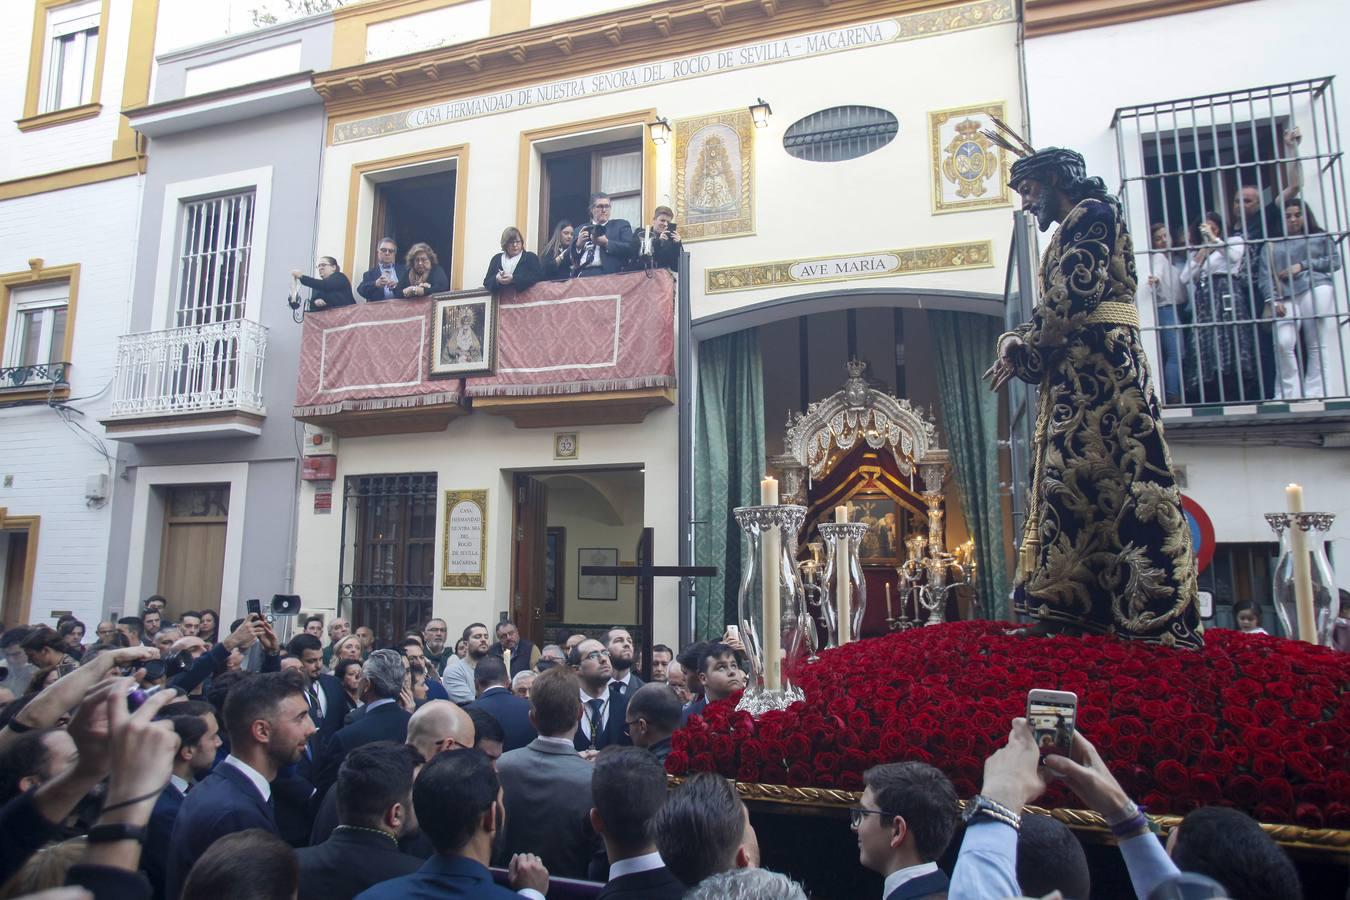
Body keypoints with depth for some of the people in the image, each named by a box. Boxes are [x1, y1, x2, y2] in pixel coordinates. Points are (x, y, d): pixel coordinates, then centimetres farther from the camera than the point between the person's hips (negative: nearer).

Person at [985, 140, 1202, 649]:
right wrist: (1015, 340, 5)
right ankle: (1072, 607, 3)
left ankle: (1154, 616, -12)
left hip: (1099, 364, -10)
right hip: (1076, 373, 10)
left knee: (1117, 477, -13)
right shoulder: (1070, 231, 28)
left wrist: (1027, 350, -5)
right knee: (1067, 478, 3)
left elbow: (1074, 294, -13)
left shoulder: (1092, 213, 0)